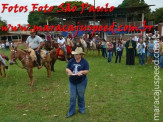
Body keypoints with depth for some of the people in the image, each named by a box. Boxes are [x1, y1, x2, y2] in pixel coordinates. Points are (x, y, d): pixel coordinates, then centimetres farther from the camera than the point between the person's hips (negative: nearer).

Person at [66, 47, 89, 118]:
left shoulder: (84, 62, -8)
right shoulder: (71, 61, -1)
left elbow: (87, 71, -11)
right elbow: (67, 69, -1)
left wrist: (81, 72, -30)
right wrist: (69, 71, -24)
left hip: (81, 82, -2)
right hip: (72, 82, 2)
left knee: (81, 96, 14)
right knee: (72, 97, 6)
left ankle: (82, 109, 34)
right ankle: (71, 112, 17)